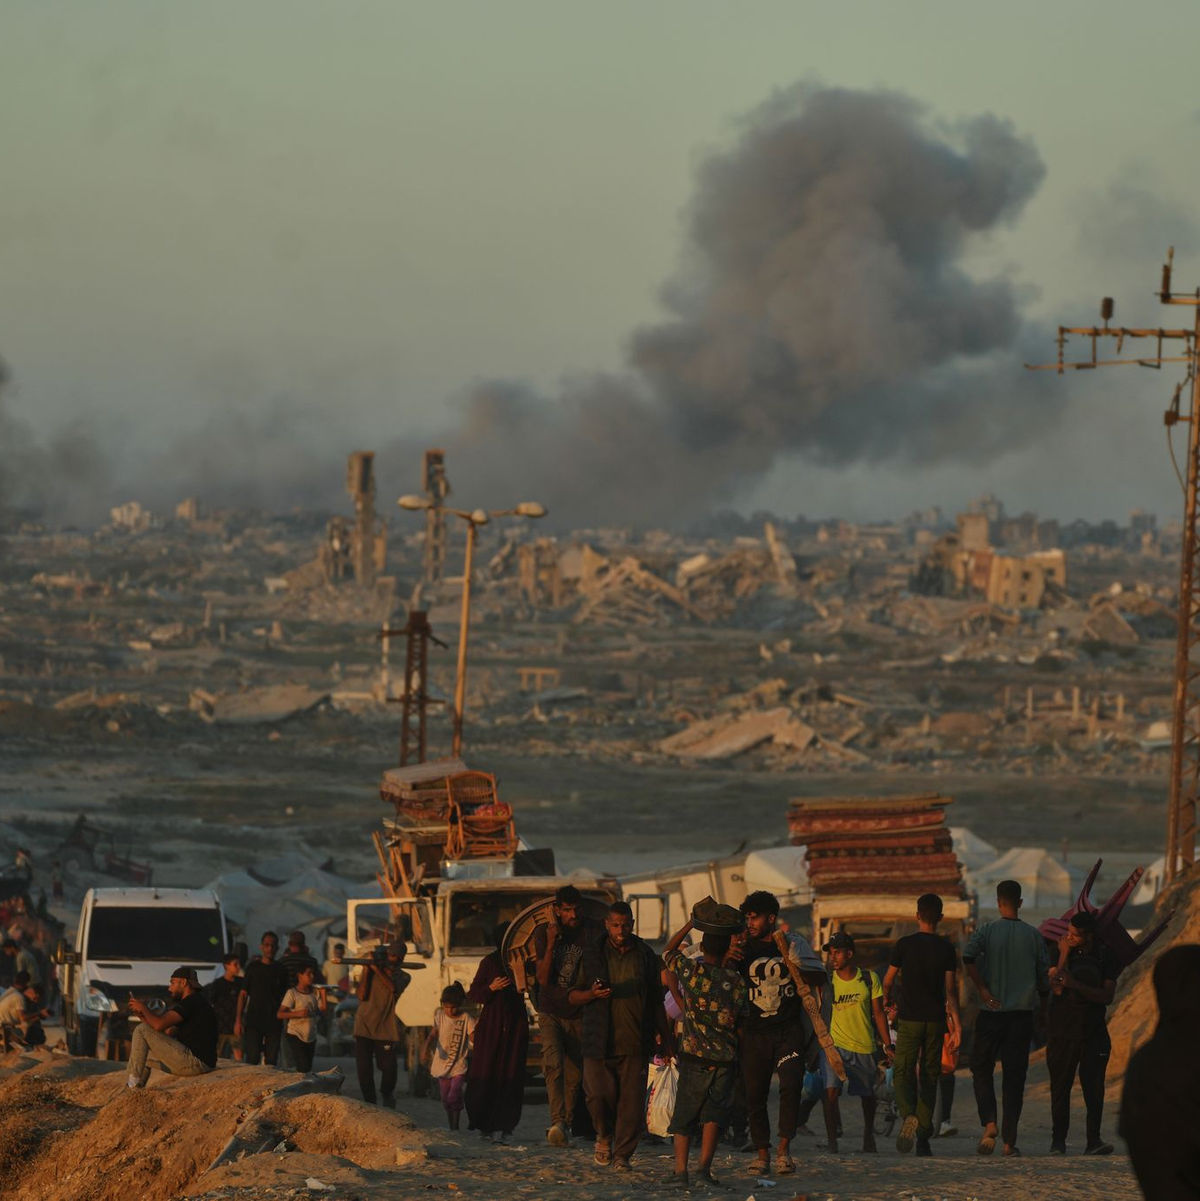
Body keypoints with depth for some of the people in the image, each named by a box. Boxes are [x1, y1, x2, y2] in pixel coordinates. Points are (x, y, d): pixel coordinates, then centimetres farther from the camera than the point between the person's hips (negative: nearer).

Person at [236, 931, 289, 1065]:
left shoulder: (281, 970, 8)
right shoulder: (253, 967, 3)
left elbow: (284, 996, 13)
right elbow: (243, 994, 3)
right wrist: (238, 1020, -4)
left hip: (274, 1022, 2)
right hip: (253, 1021, -2)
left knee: (271, 1061, 3)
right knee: (252, 1059, -8)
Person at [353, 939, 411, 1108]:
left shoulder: (403, 977, 7)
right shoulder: (370, 971, 7)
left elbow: (393, 988, -16)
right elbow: (362, 996, -3)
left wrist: (376, 968, -16)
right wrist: (366, 971, -9)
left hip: (385, 1029, 0)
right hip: (364, 1026, 0)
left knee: (388, 1067, -4)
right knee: (364, 1068, -3)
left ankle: (387, 1094, 27)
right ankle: (369, 1103, 9)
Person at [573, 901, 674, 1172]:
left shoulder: (645, 956, 10)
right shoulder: (591, 954, 6)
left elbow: (656, 1002, 15)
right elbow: (572, 996, 7)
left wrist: (667, 1040, 13)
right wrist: (592, 994, -15)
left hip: (635, 1044, 1)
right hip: (599, 1042, -1)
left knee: (632, 1101, -4)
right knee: (598, 1094, -11)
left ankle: (622, 1155, 6)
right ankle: (604, 1136, 18)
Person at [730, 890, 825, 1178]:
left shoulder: (793, 944, 4)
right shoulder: (744, 947, 5)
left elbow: (818, 977, 6)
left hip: (789, 1031, -1)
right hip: (755, 1032, 1)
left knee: (791, 1086, -16)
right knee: (755, 1095, 0)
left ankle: (784, 1147, -8)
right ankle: (762, 1153, 8)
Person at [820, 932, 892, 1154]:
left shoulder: (869, 978, -1)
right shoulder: (827, 981, -2)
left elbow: (878, 1013, 5)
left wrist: (887, 1045, 3)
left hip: (864, 1046, 1)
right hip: (835, 1044, -1)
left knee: (867, 1094, 16)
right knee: (831, 1091, -19)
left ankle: (868, 1134, 41)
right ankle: (832, 1142, -14)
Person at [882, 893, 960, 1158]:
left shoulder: (904, 945, -3)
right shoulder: (946, 948, 0)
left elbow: (888, 979, 6)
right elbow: (950, 989, -4)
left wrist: (887, 1001, 26)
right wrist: (955, 1019, -1)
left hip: (910, 1019, -2)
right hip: (936, 1019, 2)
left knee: (903, 1073, 2)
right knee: (929, 1077, 9)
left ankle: (908, 1115, -28)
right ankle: (923, 1138, 9)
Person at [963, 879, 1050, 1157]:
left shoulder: (987, 930, -3)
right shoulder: (1033, 935, 3)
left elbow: (968, 957, -20)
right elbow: (1044, 975, 4)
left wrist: (983, 989, -11)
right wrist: (1043, 1005, 18)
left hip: (992, 1011, -1)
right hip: (1023, 1012, 1)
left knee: (982, 1069, 11)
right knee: (1015, 1075, 4)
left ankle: (989, 1123, -11)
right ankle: (1010, 1139, 1)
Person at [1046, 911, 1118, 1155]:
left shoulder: (1106, 957, -1)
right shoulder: (1060, 952, -2)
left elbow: (1107, 997, -7)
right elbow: (1057, 988, -13)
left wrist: (1075, 984, -18)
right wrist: (1064, 955, -16)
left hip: (1093, 1032, 0)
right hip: (1062, 1031, 0)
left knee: (1094, 1088, -5)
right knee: (1060, 1087, 1)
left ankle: (1093, 1140, -2)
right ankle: (1058, 1141, 7)